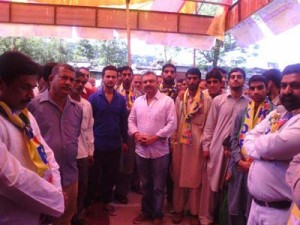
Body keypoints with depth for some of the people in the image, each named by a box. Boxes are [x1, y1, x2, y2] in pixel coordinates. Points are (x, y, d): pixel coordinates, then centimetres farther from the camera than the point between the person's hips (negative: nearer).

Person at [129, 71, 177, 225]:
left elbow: (172, 124, -13)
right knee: (145, 184, 19)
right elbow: (131, 120, 10)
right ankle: (146, 211, 36)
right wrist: (136, 134, -9)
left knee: (158, 186, 9)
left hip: (159, 150, -4)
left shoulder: (167, 101, -8)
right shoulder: (138, 101, 8)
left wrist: (154, 137, -17)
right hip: (141, 149, 4)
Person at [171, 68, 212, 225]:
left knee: (195, 177, 6)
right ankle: (178, 209, 24)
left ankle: (194, 211, 21)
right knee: (179, 176, 10)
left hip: (198, 143, -2)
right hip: (180, 142, 3)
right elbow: (175, 121, 7)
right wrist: (173, 140, 4)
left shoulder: (207, 100, -4)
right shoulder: (180, 98, 6)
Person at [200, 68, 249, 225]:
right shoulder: (218, 100, 3)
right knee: (210, 183, 7)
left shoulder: (249, 103, 1)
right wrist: (206, 146, -1)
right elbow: (209, 125, 4)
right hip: (216, 148, 0)